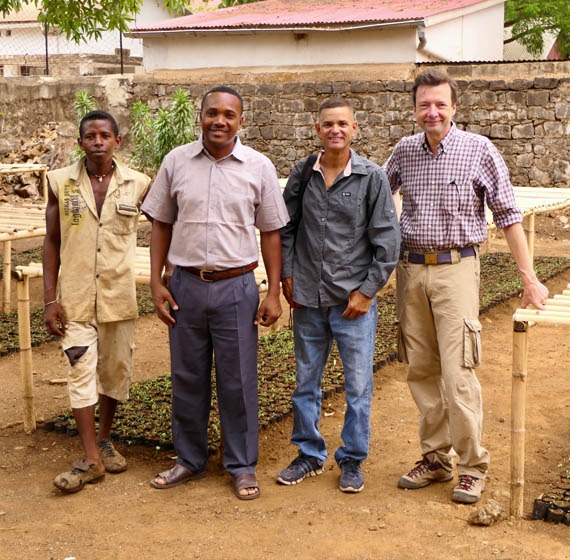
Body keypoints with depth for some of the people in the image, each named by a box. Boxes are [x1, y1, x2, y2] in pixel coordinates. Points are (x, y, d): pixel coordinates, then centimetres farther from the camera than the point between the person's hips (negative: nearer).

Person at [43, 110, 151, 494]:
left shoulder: (138, 185, -2)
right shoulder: (61, 183, -2)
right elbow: (52, 242, 2)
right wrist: (50, 299, -3)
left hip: (119, 296, 1)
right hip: (75, 297, -1)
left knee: (116, 371, 12)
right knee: (81, 373, -3)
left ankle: (104, 440, 32)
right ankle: (91, 460, 4)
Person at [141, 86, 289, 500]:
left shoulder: (259, 167, -2)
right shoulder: (176, 162, 2)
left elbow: (271, 232, 2)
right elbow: (161, 224, 8)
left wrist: (274, 292, -3)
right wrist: (156, 282, 2)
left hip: (236, 287, -2)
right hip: (186, 284, 2)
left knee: (238, 381, 6)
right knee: (187, 378, 12)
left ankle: (242, 466, 20)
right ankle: (190, 461, 28)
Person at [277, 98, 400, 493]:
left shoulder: (372, 177, -6)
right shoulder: (302, 173, 3)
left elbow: (388, 240, -5)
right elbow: (287, 228, 13)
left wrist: (367, 290, -8)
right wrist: (287, 275, 6)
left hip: (354, 299, -3)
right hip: (308, 298, 3)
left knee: (358, 384, 4)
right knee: (306, 381, 13)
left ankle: (353, 459, 20)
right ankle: (310, 454, 29)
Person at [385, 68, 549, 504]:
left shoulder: (479, 150, -4)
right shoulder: (404, 152, 6)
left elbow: (508, 214, -3)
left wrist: (529, 277, -5)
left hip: (456, 269, -4)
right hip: (410, 270, 4)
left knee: (457, 373, -8)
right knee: (421, 371, 9)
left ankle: (472, 467, 5)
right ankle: (435, 459, 22)